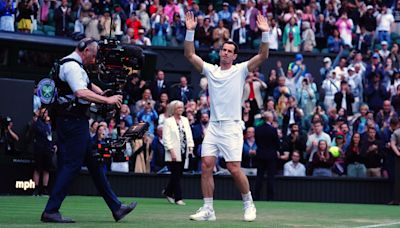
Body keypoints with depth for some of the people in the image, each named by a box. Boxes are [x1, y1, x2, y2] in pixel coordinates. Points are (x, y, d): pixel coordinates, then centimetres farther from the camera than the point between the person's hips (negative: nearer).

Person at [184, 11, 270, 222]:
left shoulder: (240, 70, 4)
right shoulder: (210, 70, 12)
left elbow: (263, 56, -7)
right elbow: (189, 54, 7)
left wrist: (265, 33, -17)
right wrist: (190, 31, -3)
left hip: (231, 127, -4)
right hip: (213, 127, 4)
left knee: (234, 169, -9)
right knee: (206, 165, -5)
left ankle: (248, 204, 11)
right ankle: (208, 210, 1)